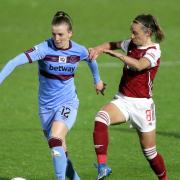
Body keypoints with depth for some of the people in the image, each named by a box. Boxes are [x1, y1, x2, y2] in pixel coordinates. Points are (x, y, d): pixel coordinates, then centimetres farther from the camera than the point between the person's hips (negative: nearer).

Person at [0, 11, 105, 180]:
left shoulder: (79, 51, -8)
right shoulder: (44, 49, -18)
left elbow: (91, 59, 17)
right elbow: (16, 61, -30)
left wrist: (97, 80, 32)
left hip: (68, 103, -1)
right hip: (46, 105, 1)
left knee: (55, 140, -27)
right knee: (59, 152, 10)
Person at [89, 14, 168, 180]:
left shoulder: (153, 51, -13)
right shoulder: (132, 44, 6)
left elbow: (139, 65, -33)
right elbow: (113, 44, 21)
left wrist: (116, 54, -34)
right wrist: (98, 49, 0)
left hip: (142, 104, -5)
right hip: (122, 100, 5)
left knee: (150, 152, 6)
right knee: (101, 118, -29)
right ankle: (102, 165, -34)